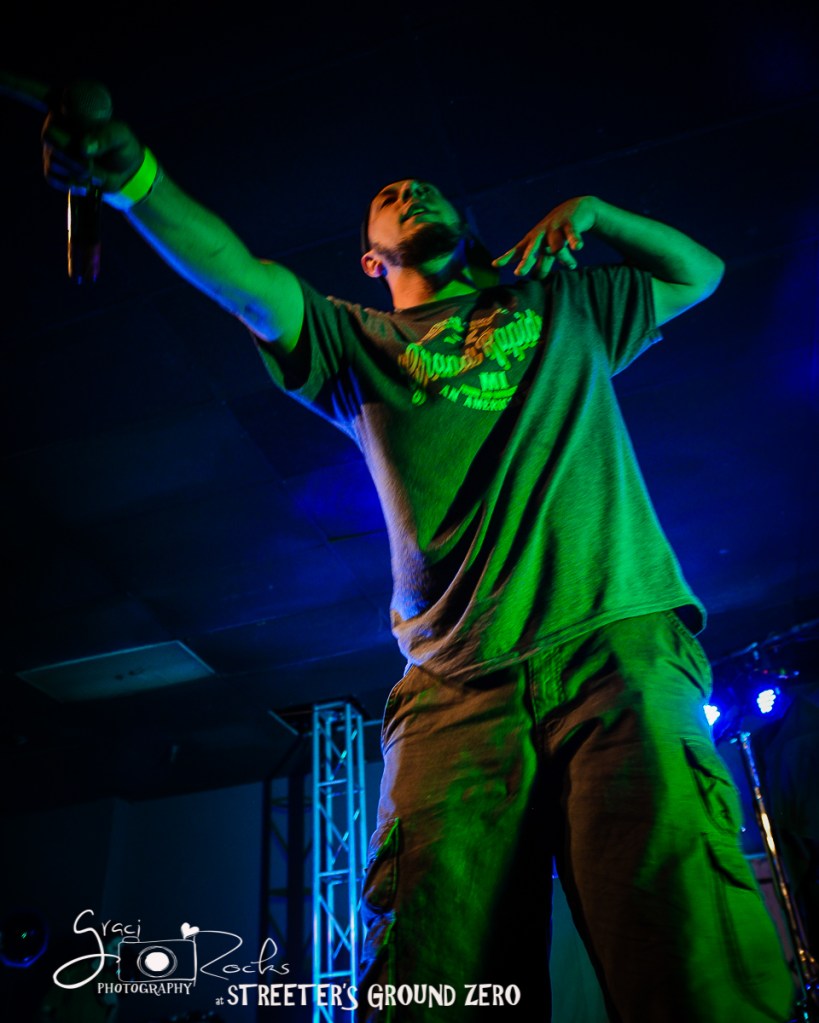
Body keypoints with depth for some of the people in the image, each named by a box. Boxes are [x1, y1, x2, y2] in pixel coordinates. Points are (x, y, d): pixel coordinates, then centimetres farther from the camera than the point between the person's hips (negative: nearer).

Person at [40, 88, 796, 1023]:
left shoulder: (566, 304, 28)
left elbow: (700, 272, 38)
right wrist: (130, 172, -11)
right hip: (456, 689, 1)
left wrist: (586, 211, 21)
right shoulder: (360, 345, 23)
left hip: (619, 646, 0)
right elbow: (241, 280, 6)